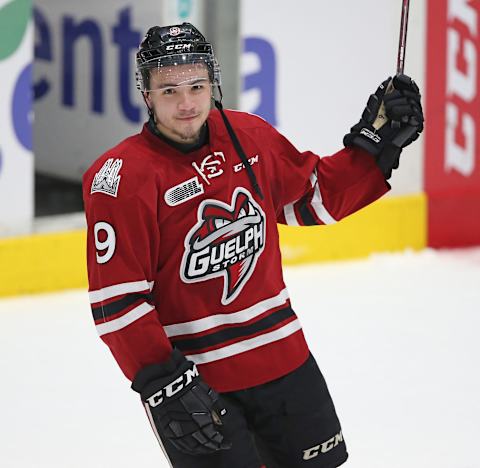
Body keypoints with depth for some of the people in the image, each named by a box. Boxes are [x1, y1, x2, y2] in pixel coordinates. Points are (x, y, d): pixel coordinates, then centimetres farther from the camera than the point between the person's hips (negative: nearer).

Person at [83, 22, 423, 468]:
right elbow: (117, 300, -17)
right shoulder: (120, 178, -16)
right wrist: (163, 382, -22)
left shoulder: (250, 136, 1)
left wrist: (376, 142, 6)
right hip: (188, 373, -6)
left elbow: (314, 197, 17)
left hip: (280, 354, 6)